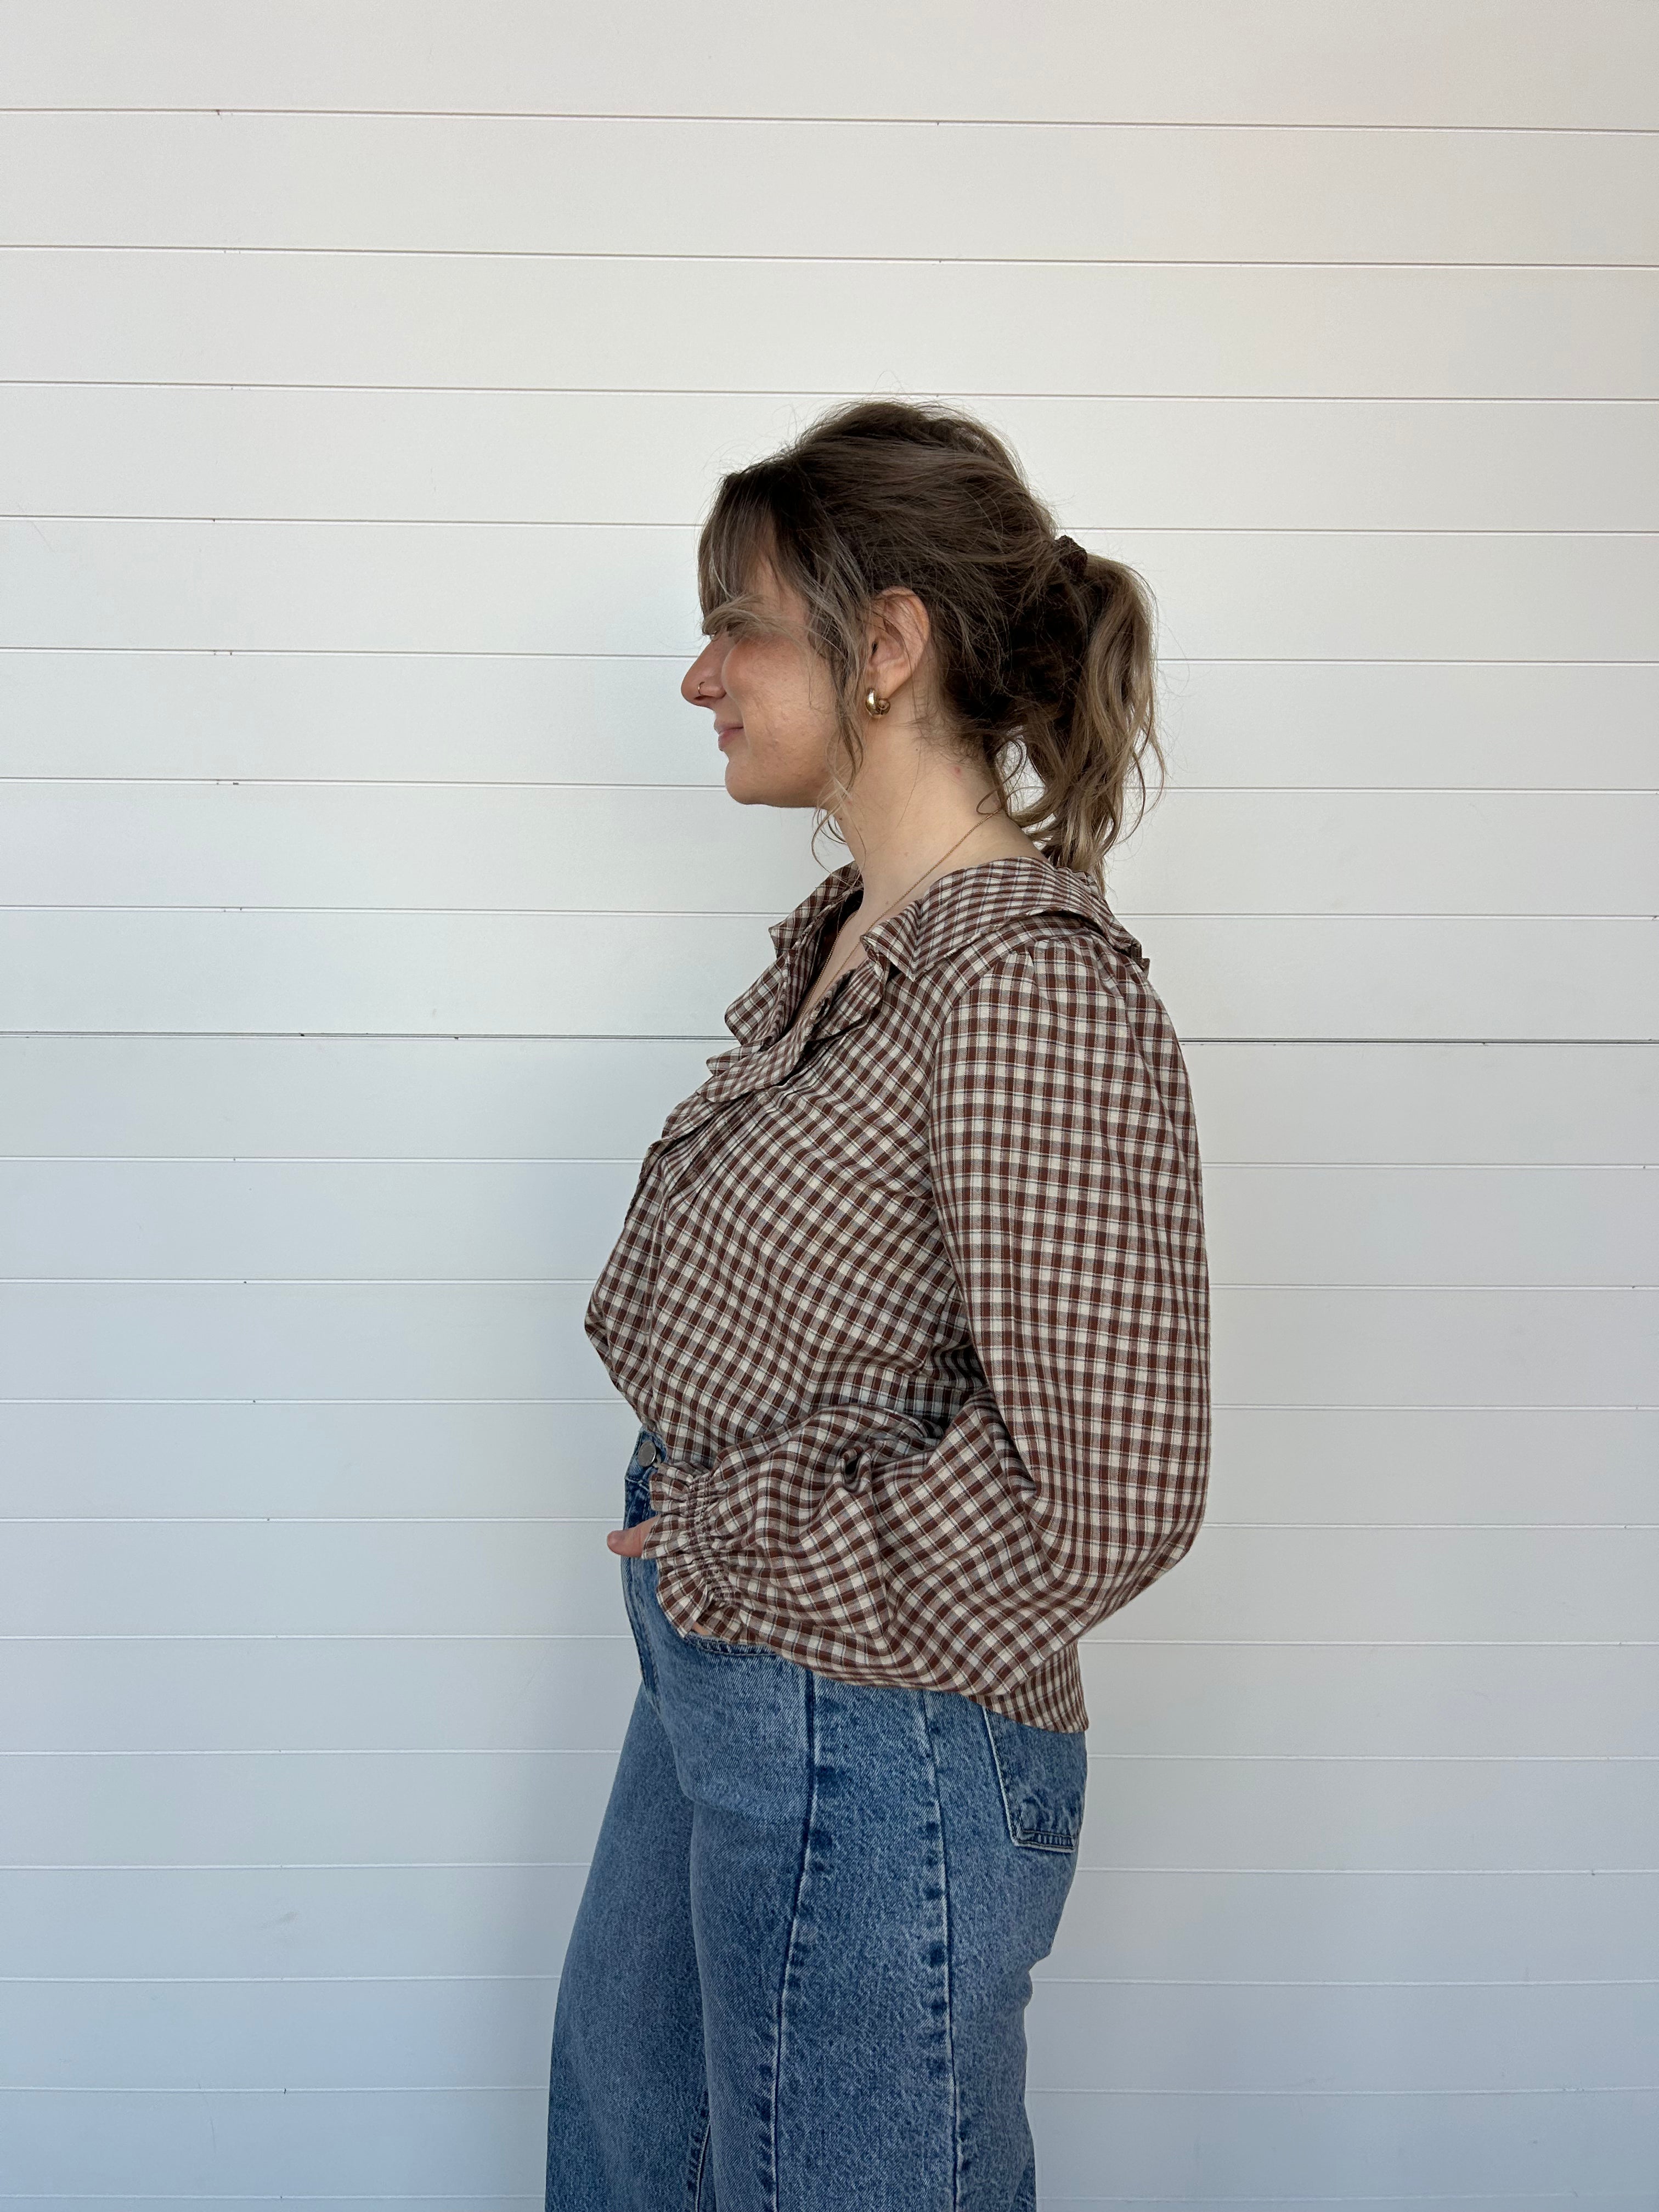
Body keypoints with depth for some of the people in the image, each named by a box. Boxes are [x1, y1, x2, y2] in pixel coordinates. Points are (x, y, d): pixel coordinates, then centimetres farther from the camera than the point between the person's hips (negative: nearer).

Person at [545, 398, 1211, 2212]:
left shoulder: (1037, 995, -25)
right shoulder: (843, 939, 4)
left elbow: (1103, 1498, -26)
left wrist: (751, 1571, -15)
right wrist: (690, 1533, 4)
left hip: (872, 1757, -9)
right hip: (714, 1689, 9)